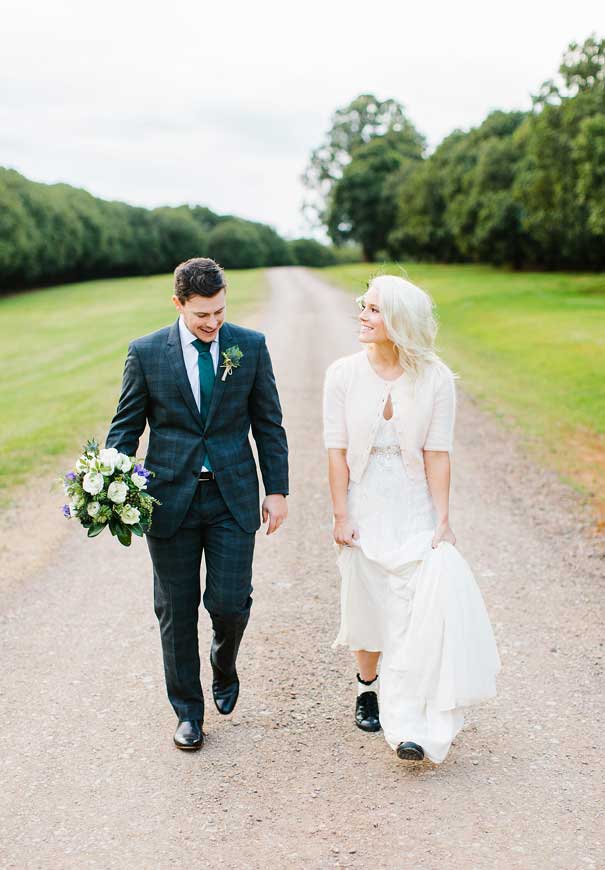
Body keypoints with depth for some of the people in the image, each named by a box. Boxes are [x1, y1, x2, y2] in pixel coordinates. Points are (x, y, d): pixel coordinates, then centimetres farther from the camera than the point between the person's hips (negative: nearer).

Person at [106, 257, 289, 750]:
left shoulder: (251, 346, 0)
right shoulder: (146, 352, -2)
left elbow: (269, 423, 5)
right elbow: (126, 427, 3)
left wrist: (277, 490, 3)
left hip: (233, 497, 0)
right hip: (169, 497, 0)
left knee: (229, 603, -4)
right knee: (176, 612, 7)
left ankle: (224, 666, 31)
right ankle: (188, 712, 25)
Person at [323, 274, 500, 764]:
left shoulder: (435, 379, -6)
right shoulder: (344, 374, -3)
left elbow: (437, 455, -6)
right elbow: (337, 450, -3)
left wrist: (442, 521, -9)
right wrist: (341, 516, -6)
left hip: (415, 511, -1)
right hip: (364, 508, 1)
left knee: (432, 600, -15)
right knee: (372, 606, 9)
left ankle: (413, 724, -11)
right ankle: (369, 688, 34)